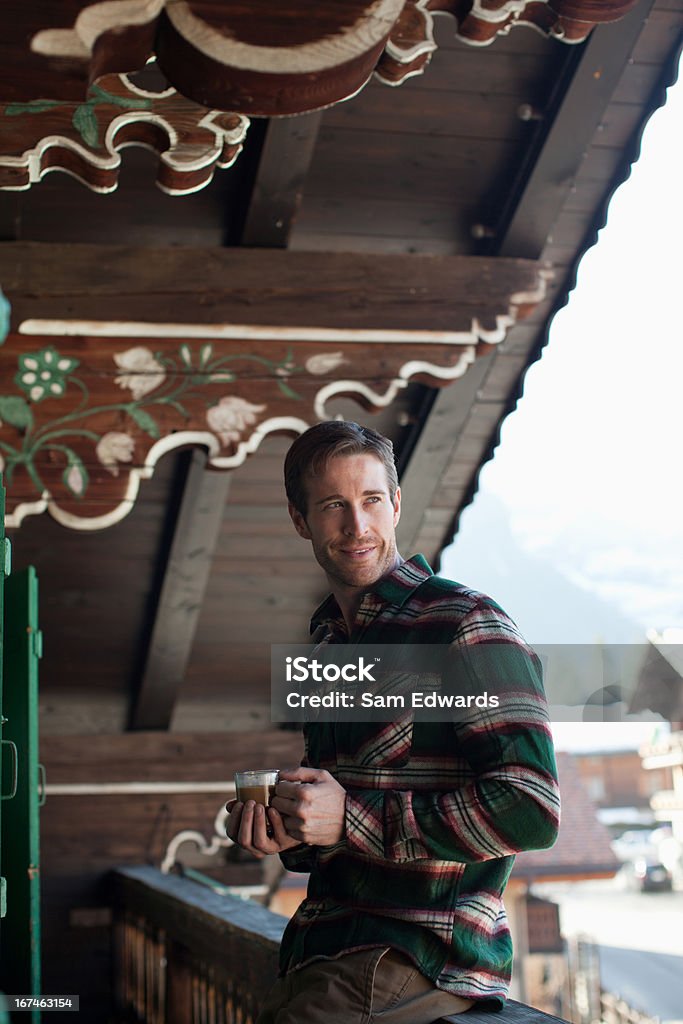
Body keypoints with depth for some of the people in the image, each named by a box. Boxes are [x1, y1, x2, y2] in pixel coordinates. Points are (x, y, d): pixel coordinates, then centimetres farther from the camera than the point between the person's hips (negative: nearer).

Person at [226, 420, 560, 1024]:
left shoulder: (465, 625, -9)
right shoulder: (327, 644, 15)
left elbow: (531, 809, -17)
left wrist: (353, 818, -16)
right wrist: (289, 837, 3)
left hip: (427, 956, -6)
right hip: (329, 951, 7)